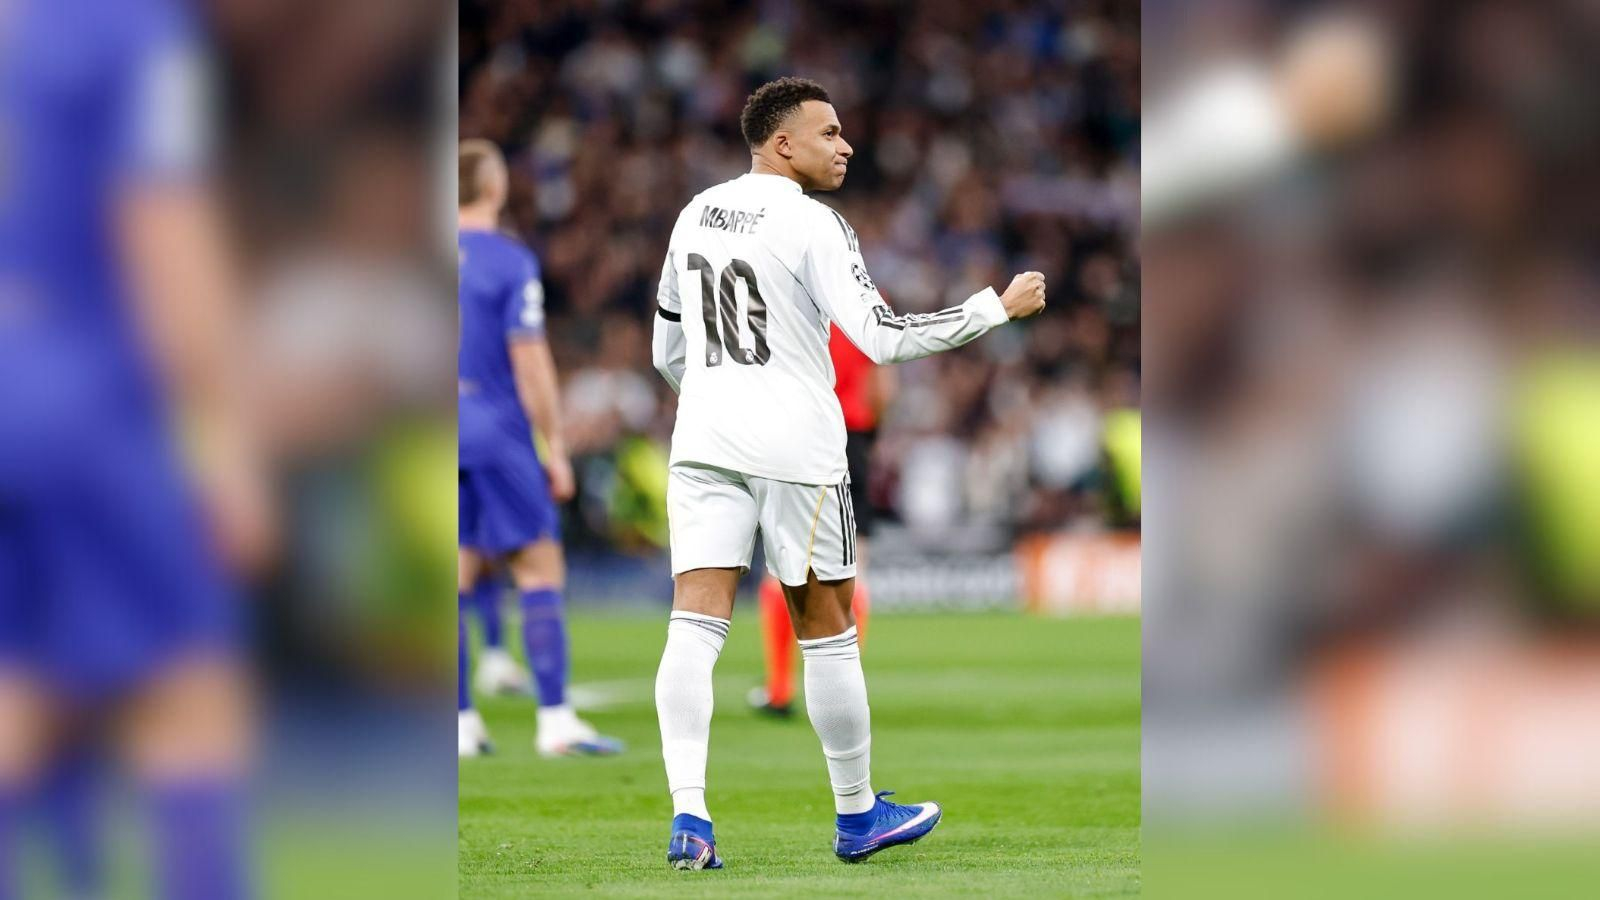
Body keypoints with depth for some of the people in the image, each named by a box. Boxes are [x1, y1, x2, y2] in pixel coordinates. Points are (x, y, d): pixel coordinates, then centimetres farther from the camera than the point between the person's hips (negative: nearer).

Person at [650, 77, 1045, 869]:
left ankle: (688, 814, -21)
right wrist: (999, 306, -11)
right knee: (827, 633, 9)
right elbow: (883, 336, -18)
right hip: (796, 448, -5)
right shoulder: (811, 226, -10)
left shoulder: (696, 215, 10)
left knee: (695, 626, -5)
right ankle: (857, 817, 21)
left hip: (703, 442, 5)